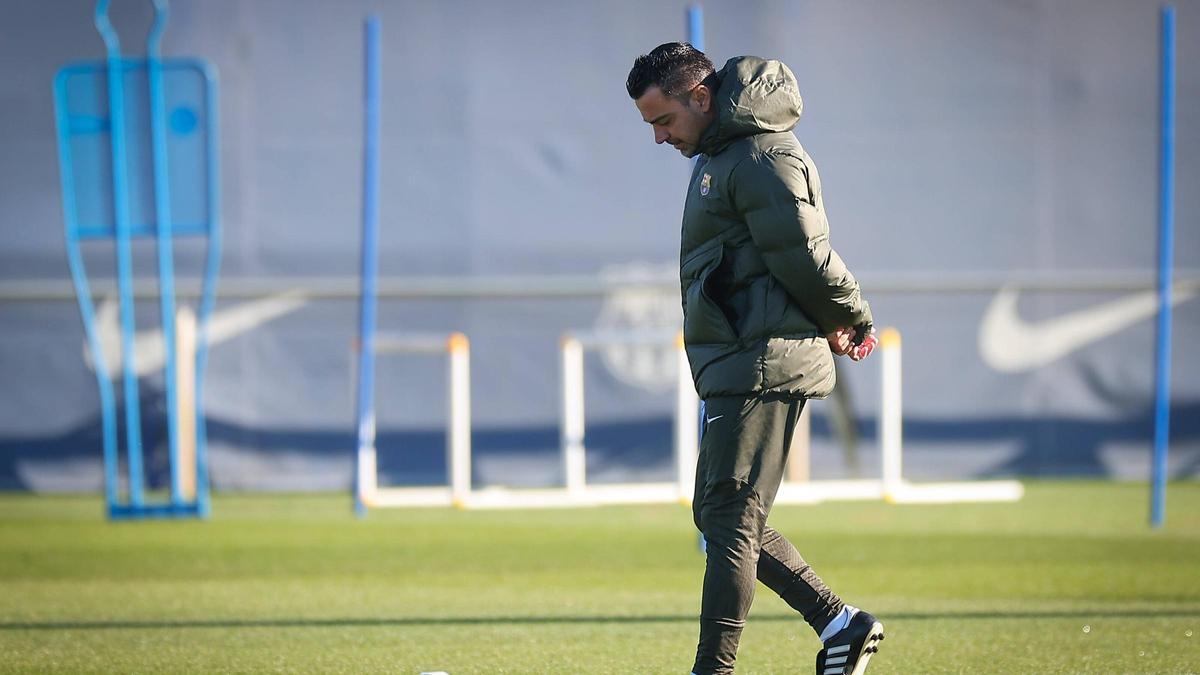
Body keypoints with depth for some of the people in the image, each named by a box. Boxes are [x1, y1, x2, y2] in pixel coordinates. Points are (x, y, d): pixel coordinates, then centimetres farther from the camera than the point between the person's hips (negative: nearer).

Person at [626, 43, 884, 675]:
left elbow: (805, 258, -18)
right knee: (718, 516, 13)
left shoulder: (761, 158, -16)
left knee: (729, 522, -10)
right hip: (734, 367, 11)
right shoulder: (719, 156, 18)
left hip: (764, 365, -11)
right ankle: (839, 623, 15)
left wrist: (851, 317, -3)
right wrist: (842, 321, 11)